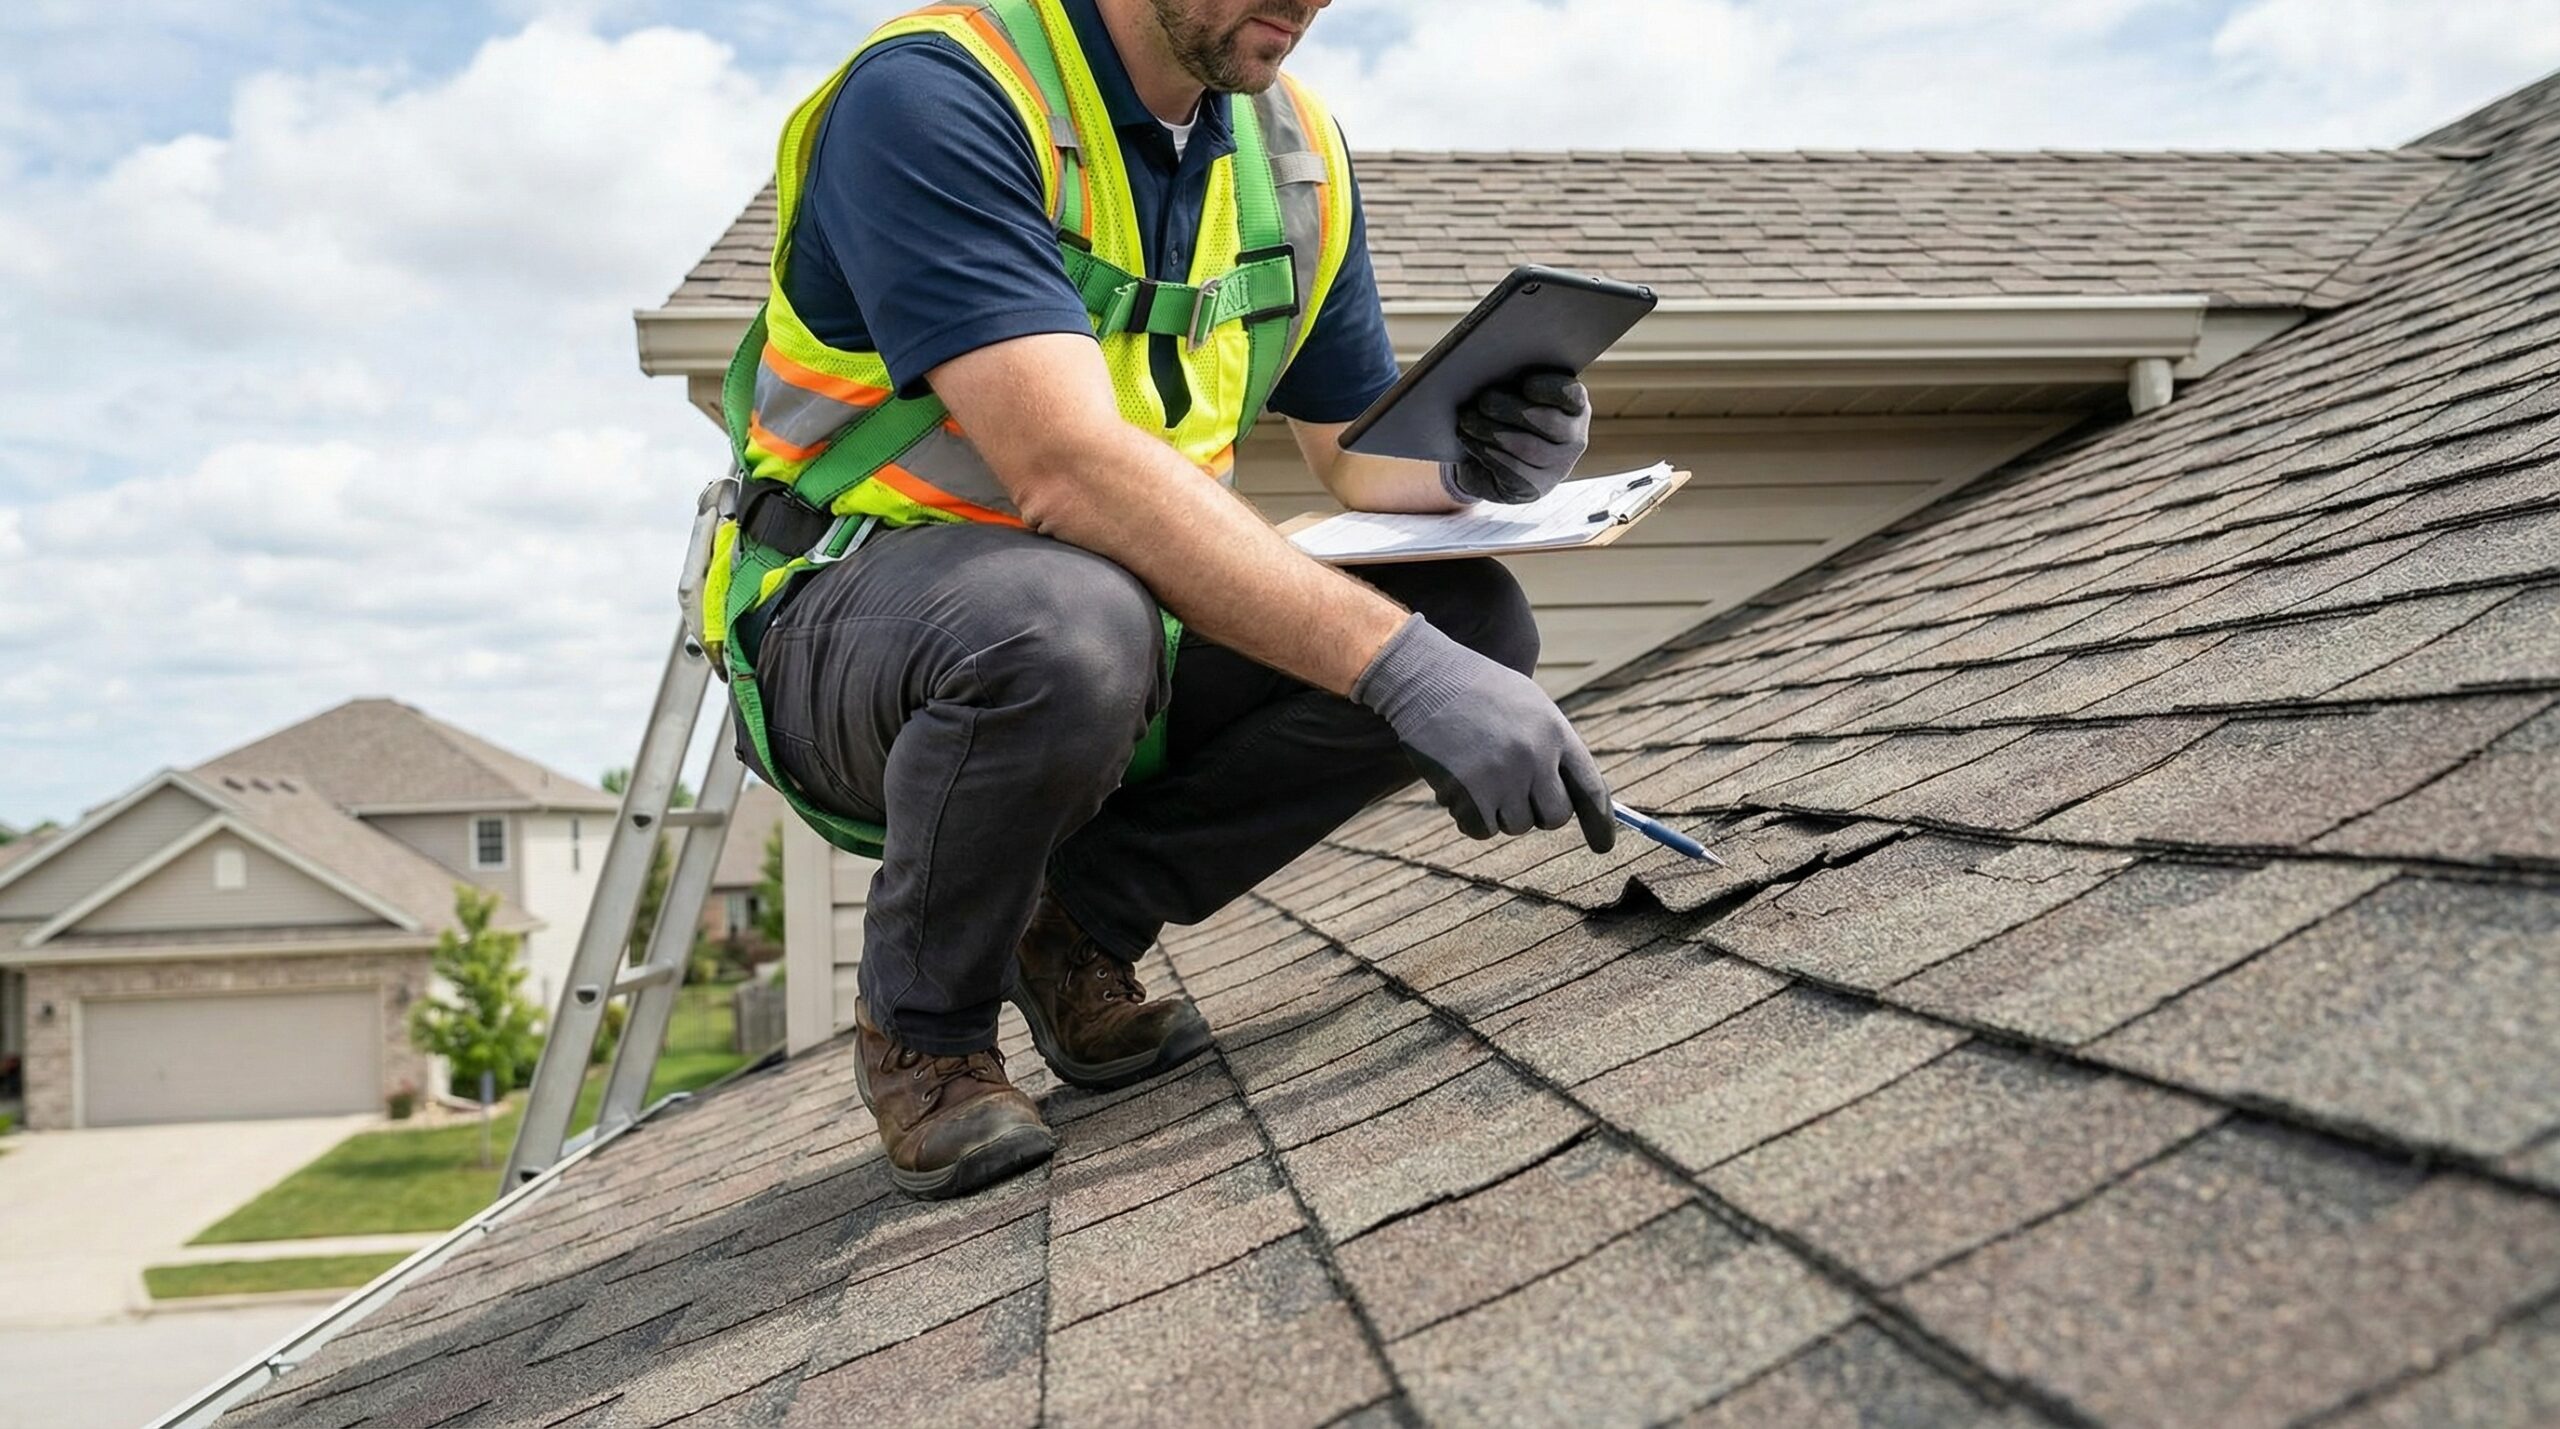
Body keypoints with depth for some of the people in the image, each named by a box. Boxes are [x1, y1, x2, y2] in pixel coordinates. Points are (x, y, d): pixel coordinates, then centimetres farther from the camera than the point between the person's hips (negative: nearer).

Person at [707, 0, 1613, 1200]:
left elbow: (1358, 455, 10)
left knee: (1470, 618, -12)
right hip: (849, 633, -6)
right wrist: (1402, 665, -40)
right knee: (1065, 618, -39)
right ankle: (924, 1024, -9)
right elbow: (1069, 468, -34)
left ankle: (1082, 922, 1)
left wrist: (1471, 463, -15)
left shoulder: (1295, 151, 2)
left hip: (1130, 621, 7)